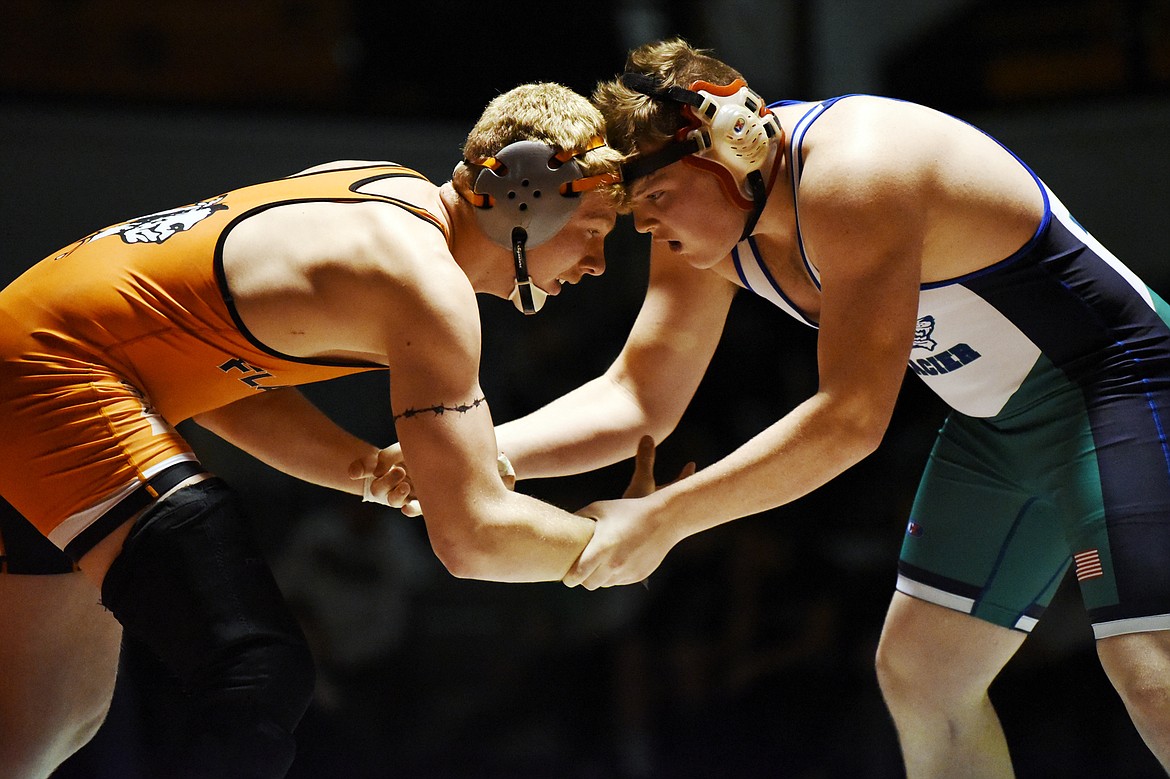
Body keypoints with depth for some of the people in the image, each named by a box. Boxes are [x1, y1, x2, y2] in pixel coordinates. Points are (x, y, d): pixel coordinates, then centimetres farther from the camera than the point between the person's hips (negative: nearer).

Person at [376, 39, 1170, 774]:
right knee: (917, 673, 10)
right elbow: (637, 398, 1)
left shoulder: (850, 172, -29)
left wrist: (663, 518, -28)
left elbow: (850, 417, -31)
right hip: (1000, 425, 9)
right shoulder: (707, 233, -1)